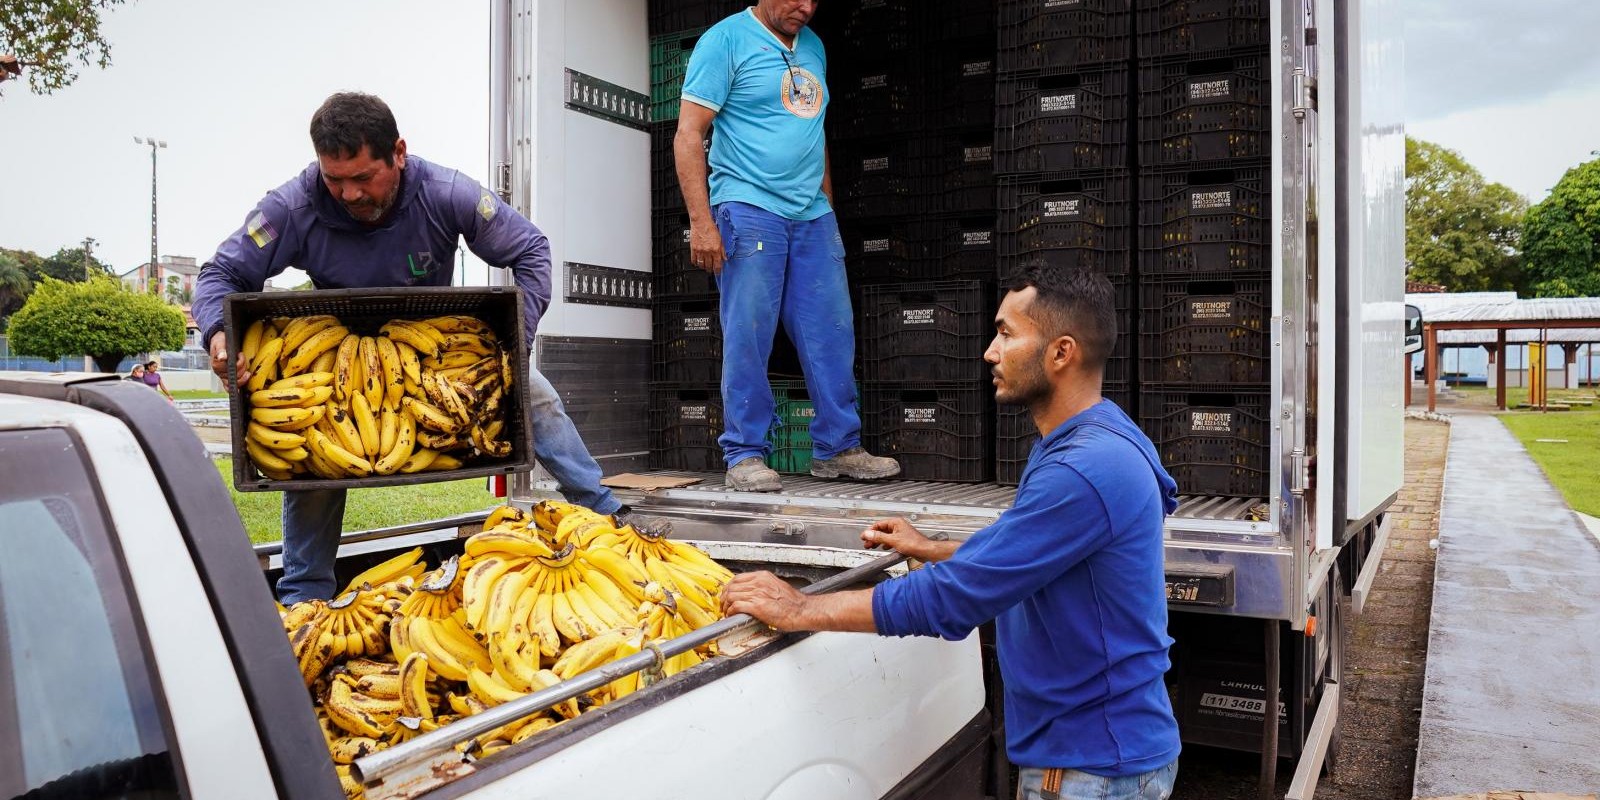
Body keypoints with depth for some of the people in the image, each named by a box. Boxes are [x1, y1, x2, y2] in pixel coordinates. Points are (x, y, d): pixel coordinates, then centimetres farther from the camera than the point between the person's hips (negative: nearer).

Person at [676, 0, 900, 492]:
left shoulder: (813, 47, 19)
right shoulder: (726, 40, -1)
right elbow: (689, 136, -7)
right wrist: (701, 222, -15)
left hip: (812, 214, 6)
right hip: (749, 208, -6)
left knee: (832, 333, 5)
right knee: (747, 337, -5)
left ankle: (839, 447, 15)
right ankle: (745, 455, 6)